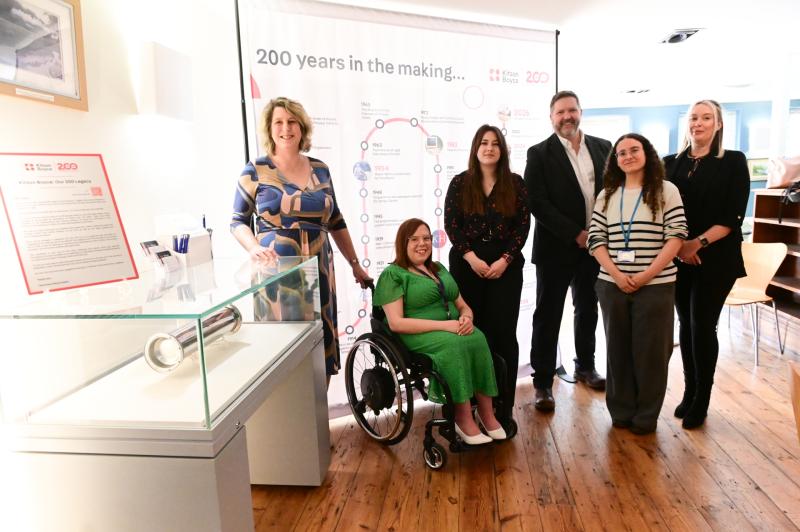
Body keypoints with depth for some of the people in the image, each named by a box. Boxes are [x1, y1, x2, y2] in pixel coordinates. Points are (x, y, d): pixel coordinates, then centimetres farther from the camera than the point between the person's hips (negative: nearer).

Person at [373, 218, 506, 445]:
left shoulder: (439, 269, 20)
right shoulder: (392, 274, -2)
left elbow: (463, 306, 19)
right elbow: (396, 323, -13)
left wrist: (466, 319, -7)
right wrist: (444, 325, -19)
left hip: (452, 330, 6)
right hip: (417, 336, -5)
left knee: (477, 339, -27)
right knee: (455, 345, -34)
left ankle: (486, 413, -20)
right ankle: (463, 417, -24)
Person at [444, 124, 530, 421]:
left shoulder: (515, 184, 6)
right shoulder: (460, 183, 5)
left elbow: (523, 225, 2)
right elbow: (450, 224, -1)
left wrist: (505, 260, -9)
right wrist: (472, 258, -11)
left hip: (506, 265, 0)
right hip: (467, 264, 0)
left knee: (503, 332, -1)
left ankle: (503, 405, 9)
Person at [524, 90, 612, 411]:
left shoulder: (603, 147, 7)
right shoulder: (539, 154, -6)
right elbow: (538, 204, -13)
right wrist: (576, 234, -17)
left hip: (595, 246, 5)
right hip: (556, 248, -4)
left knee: (588, 310, 18)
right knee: (548, 316, 2)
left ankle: (585, 367, 37)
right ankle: (543, 382, 11)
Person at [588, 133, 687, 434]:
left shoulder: (666, 191, 1)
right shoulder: (606, 195, 9)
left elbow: (676, 236, -6)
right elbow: (596, 240, 3)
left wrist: (647, 275, -14)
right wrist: (617, 275, -10)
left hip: (656, 285, -2)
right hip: (612, 285, 3)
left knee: (651, 351, 4)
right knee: (618, 349, 10)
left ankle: (646, 416, 19)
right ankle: (621, 412, 24)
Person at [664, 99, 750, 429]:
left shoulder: (733, 162, 1)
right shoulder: (672, 163, 8)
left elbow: (733, 216, -7)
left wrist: (698, 243, -16)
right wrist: (679, 245, -11)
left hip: (715, 259, -3)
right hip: (678, 258, 3)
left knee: (703, 326, -2)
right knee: (686, 324, 9)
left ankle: (700, 402, 12)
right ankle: (689, 393, 22)